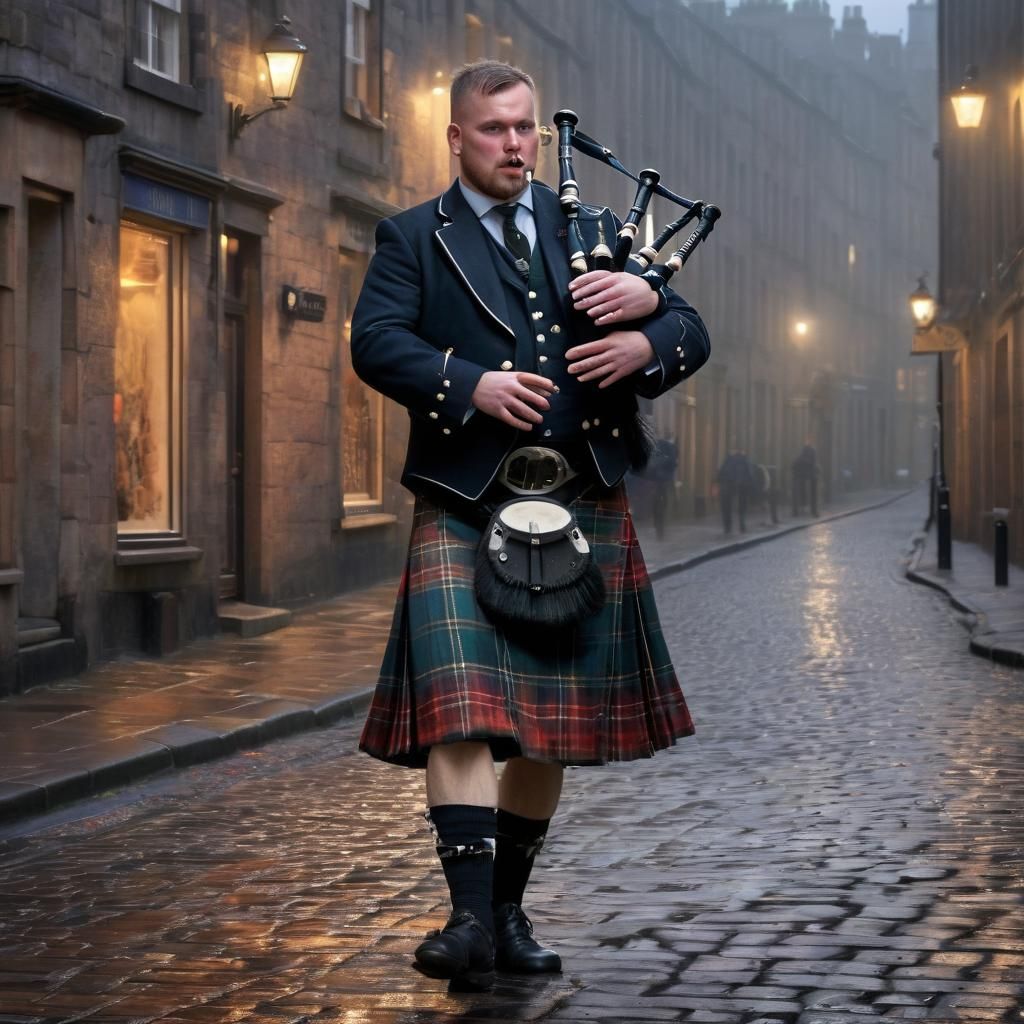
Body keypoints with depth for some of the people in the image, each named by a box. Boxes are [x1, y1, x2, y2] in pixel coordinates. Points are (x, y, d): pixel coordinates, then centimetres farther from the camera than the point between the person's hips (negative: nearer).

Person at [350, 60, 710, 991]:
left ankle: (509, 910, 22)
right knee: (463, 708, -18)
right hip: (466, 506, -4)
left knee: (556, 718, 9)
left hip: (583, 507, 4)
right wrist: (472, 385, -20)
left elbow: (691, 332, 13)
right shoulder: (414, 240, 8)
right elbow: (376, 342, -7)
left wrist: (645, 337, -10)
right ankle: (471, 918, -20)